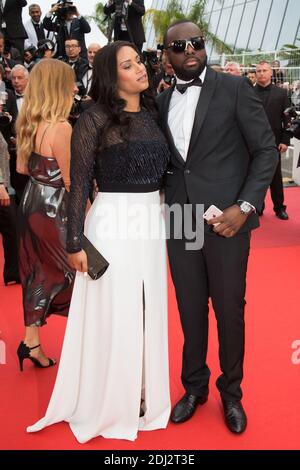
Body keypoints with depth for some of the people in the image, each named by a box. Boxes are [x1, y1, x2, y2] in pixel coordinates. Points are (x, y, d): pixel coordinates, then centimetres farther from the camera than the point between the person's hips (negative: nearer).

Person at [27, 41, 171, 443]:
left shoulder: (151, 115, 10)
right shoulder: (94, 120, -8)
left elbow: (161, 171, 13)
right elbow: (79, 184, -9)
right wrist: (75, 242, -11)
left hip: (152, 224, 6)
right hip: (113, 225, -6)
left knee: (148, 312, 13)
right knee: (113, 315, 4)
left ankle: (143, 396, 32)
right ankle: (108, 402, 24)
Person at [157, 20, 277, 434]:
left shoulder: (234, 88, -2)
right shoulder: (162, 102, 11)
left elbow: (266, 150, -4)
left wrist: (245, 206, -13)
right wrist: (164, 198, 0)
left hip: (226, 219, -3)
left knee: (229, 309, 7)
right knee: (190, 308, 12)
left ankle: (231, 392, 28)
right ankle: (195, 386, 32)